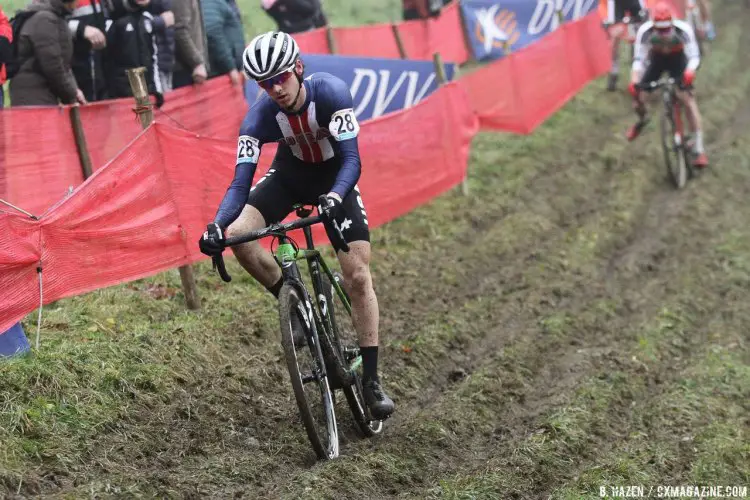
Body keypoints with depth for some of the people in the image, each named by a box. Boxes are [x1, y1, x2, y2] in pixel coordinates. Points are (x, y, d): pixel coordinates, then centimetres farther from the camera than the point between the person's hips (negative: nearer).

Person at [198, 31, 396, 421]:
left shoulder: (330, 92, -33)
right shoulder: (260, 115, -27)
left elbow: (351, 159, -38)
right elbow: (241, 181, -30)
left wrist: (333, 198, -58)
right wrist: (216, 225, -48)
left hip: (335, 177, -2)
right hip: (290, 175, 2)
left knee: (358, 276, -12)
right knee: (238, 235, -23)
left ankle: (371, 380, -3)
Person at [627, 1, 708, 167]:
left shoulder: (683, 30, -35)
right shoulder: (645, 31, -32)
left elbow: (694, 56, -33)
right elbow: (639, 59, -28)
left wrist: (689, 72, -55)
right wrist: (634, 82, -44)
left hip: (677, 59, -2)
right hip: (656, 59, 2)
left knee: (688, 98, -17)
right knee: (636, 94, -8)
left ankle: (699, 149, -14)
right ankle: (642, 119, 32)